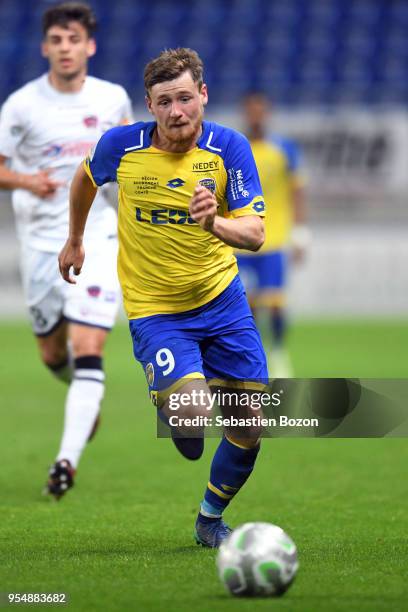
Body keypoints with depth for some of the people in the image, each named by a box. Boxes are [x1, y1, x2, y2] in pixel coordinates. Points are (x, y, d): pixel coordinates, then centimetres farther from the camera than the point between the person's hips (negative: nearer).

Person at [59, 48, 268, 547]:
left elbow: (254, 234, -19)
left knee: (248, 426, 4)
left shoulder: (229, 148, -13)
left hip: (220, 297, 2)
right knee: (194, 414, -23)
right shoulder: (121, 145, -13)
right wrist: (75, 239, 22)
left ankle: (211, 517, 31)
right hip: (153, 309, -2)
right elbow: (86, 178, 11)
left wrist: (215, 223, -39)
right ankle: (165, 397, 16)